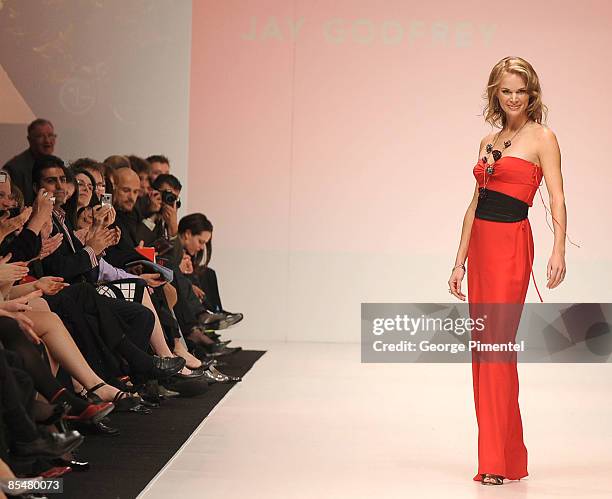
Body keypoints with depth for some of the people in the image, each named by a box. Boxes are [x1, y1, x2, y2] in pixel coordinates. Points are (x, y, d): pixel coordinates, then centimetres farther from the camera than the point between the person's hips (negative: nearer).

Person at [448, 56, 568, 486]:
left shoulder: (542, 138, -2)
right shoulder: (488, 143, 17)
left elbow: (557, 199, -11)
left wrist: (558, 250, -24)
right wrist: (460, 261, 16)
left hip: (511, 245, -7)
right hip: (480, 245, 7)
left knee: (498, 346, -10)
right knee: (482, 347, 7)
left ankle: (500, 461, -7)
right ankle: (503, 454, 15)